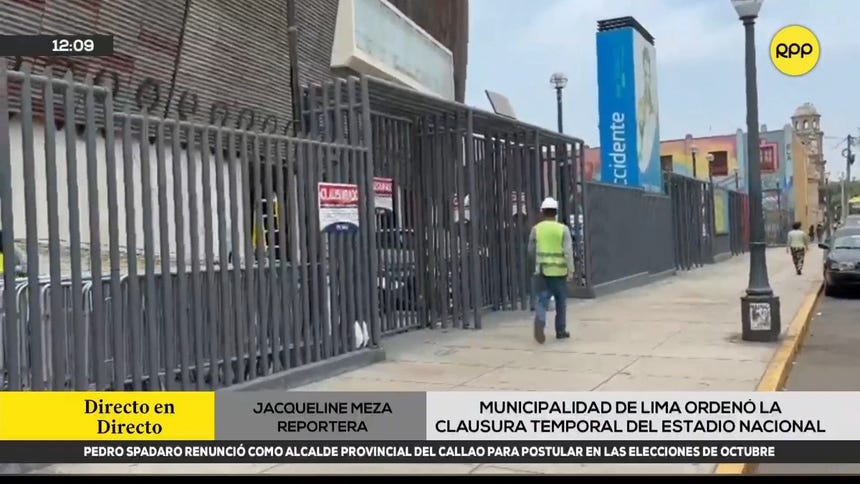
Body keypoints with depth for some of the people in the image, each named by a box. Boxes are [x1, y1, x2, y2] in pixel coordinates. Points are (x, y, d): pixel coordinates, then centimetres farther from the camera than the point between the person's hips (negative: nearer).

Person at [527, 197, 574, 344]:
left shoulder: (536, 229, 1)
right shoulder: (563, 229, -3)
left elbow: (531, 251, 9)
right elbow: (568, 251, -12)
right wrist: (571, 270, -13)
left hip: (542, 271, 0)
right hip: (559, 271, 0)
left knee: (542, 300, -2)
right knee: (561, 301, 15)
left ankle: (540, 321, -30)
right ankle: (561, 330, 22)